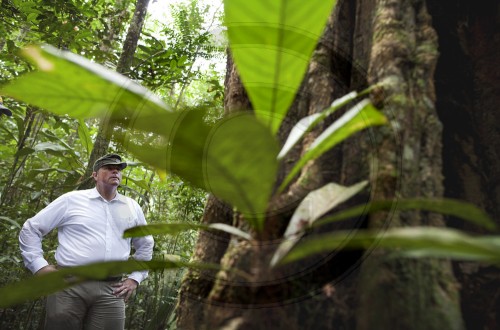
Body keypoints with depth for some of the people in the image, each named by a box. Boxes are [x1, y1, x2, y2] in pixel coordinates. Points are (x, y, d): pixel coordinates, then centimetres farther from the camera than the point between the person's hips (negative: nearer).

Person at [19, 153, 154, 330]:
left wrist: (135, 277, 15)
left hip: (110, 291, 3)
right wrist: (39, 265, -1)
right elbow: (30, 229, 9)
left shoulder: (132, 207, 13)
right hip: (69, 285, -2)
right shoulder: (72, 199, 4)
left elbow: (146, 244, 25)